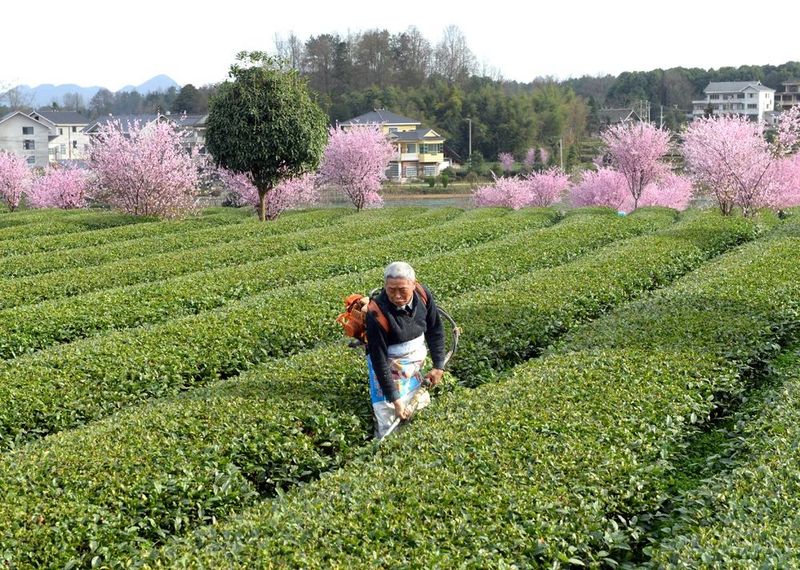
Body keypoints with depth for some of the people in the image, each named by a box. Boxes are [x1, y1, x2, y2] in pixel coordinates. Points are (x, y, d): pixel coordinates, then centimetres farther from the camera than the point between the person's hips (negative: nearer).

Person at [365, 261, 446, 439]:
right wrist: (395, 399, -23)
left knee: (422, 407, 17)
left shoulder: (423, 294, -17)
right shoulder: (377, 314, -30)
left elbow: (435, 330, 0)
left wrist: (438, 366, -3)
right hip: (390, 366, -5)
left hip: (416, 360, 5)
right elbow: (379, 360, -25)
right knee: (389, 420, -6)